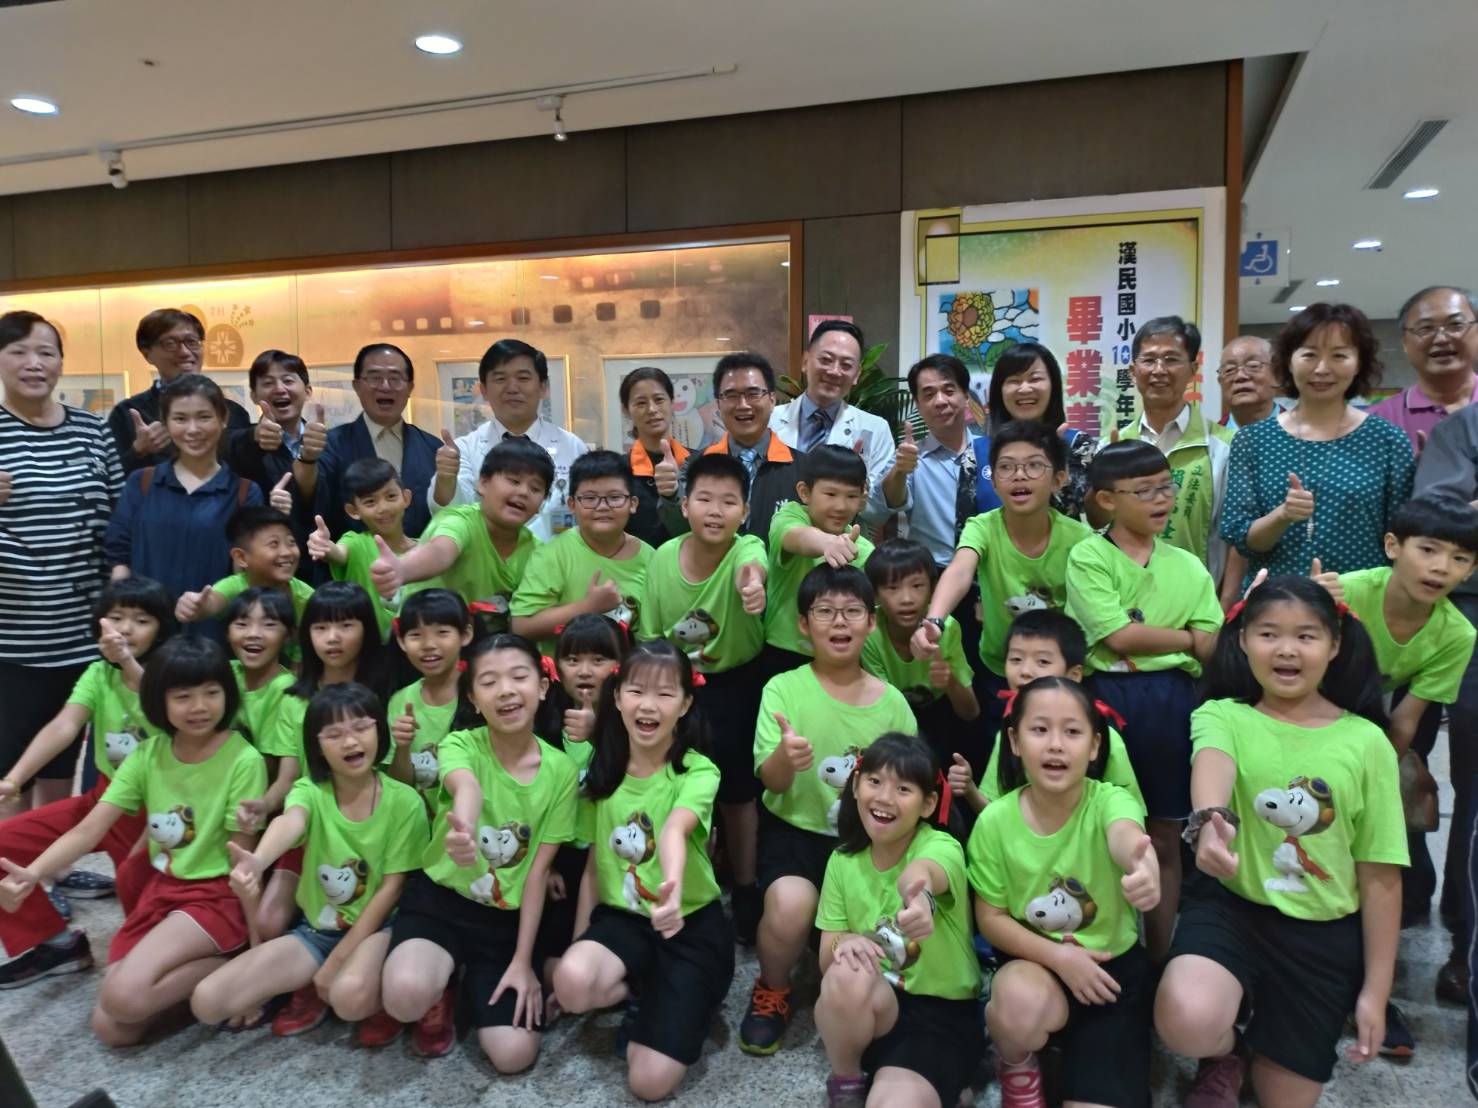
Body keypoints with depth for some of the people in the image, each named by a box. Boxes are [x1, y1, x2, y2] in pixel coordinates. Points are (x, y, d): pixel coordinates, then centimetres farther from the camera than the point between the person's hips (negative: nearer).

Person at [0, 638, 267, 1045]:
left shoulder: (243, 761, -18)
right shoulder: (148, 755, -1)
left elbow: (242, 854, -13)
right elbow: (90, 829, -7)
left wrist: (248, 931, -15)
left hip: (216, 895, -6)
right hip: (158, 888, 6)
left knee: (125, 997, -25)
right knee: (111, 1028, -2)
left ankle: (230, 968, -5)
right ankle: (207, 968, 15)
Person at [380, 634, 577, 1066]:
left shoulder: (561, 770, -8)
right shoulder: (460, 745, -13)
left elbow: (539, 870, -5)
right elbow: (466, 788, -39)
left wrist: (523, 960, -7)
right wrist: (463, 832, -63)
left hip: (508, 917, 2)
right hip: (439, 899, -1)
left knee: (514, 1055, -12)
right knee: (406, 995, -32)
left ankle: (473, 981, 20)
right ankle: (441, 992, 7)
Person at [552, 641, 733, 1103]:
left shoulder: (698, 771, -15)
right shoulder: (602, 772, -1)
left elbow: (675, 829, -37)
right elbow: (594, 863, 7)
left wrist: (673, 887, -58)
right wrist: (578, 944, 4)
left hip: (693, 924, -4)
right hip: (620, 917, 4)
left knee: (650, 1082, -15)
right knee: (573, 982, -30)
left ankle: (681, 1000, 16)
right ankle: (651, 992, 3)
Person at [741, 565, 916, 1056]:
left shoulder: (892, 701, 0)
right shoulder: (784, 688, -7)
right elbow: (771, 781, -15)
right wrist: (784, 758, -37)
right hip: (796, 830, -2)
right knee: (791, 903, -30)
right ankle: (772, 992, 5)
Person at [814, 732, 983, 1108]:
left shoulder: (940, 847, -16)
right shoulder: (843, 860, -2)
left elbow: (919, 872, -43)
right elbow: (826, 958, -2)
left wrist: (920, 896, -68)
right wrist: (843, 944, -27)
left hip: (942, 1012, -5)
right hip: (871, 1007, 5)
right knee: (846, 977, -31)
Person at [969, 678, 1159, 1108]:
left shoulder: (1110, 801, -19)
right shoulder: (994, 821, -14)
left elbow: (1126, 836, -44)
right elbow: (991, 917, -6)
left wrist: (1144, 863, -69)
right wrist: (1057, 955, -22)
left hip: (1113, 966, 0)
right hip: (1035, 962, 0)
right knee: (1021, 1003, -33)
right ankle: (1016, 1065, 3)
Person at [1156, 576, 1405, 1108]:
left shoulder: (1366, 742, -3)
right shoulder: (1222, 715, -6)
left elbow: (1381, 876, 0)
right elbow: (1212, 762, -32)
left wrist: (1376, 990, 1)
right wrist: (1210, 820, -56)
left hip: (1325, 934, 2)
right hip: (1231, 905, -2)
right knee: (1186, 1022, -30)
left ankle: (1265, 1052, 45)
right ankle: (1224, 1056, 8)